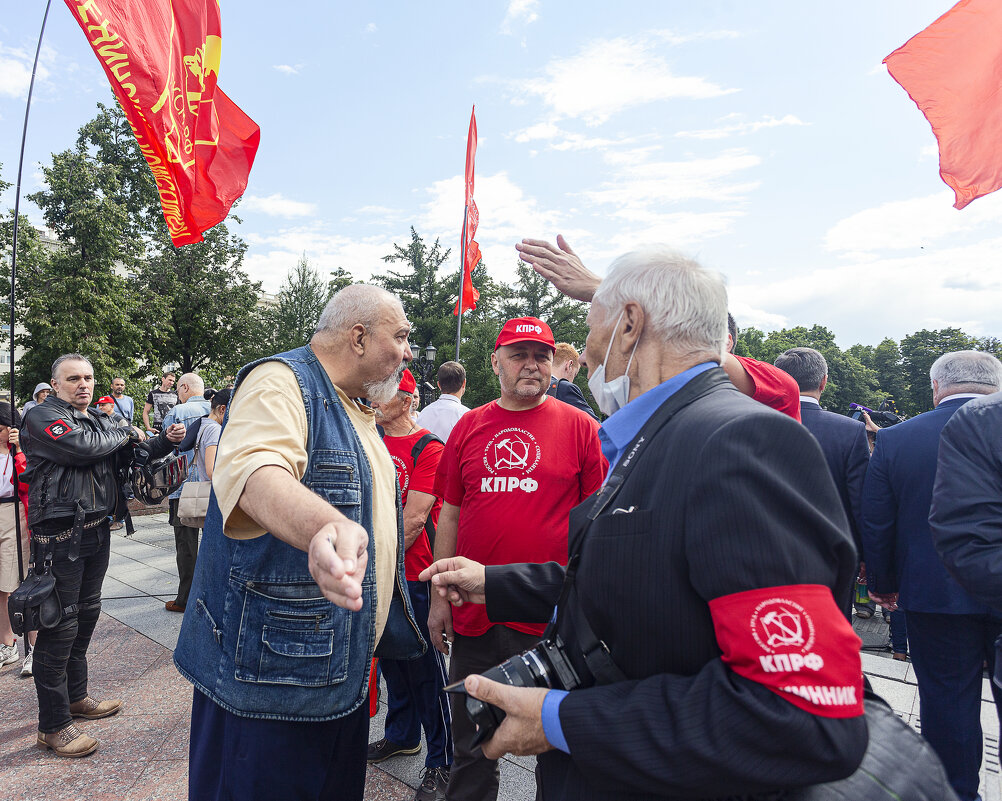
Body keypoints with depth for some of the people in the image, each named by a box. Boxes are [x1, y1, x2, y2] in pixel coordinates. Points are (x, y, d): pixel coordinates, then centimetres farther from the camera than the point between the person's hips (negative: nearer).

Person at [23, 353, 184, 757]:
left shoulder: (100, 420, 15)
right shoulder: (43, 417, -9)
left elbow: (135, 454, 18)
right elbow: (82, 447, -26)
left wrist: (166, 440, -1)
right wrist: (124, 434, -9)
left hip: (96, 528, 8)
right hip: (60, 534, -8)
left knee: (86, 613, 18)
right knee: (61, 622, -4)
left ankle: (75, 697, 35)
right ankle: (52, 725, 7)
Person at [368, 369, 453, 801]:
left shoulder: (428, 448, -13)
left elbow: (414, 518, -18)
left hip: (412, 575, -7)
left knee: (424, 667, 3)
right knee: (390, 658, 20)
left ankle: (441, 761, 20)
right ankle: (402, 734, 41)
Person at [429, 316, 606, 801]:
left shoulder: (579, 426, -3)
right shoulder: (469, 426, 5)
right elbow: (450, 515, 9)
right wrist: (440, 597, 9)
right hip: (473, 614, 3)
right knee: (471, 747, 20)